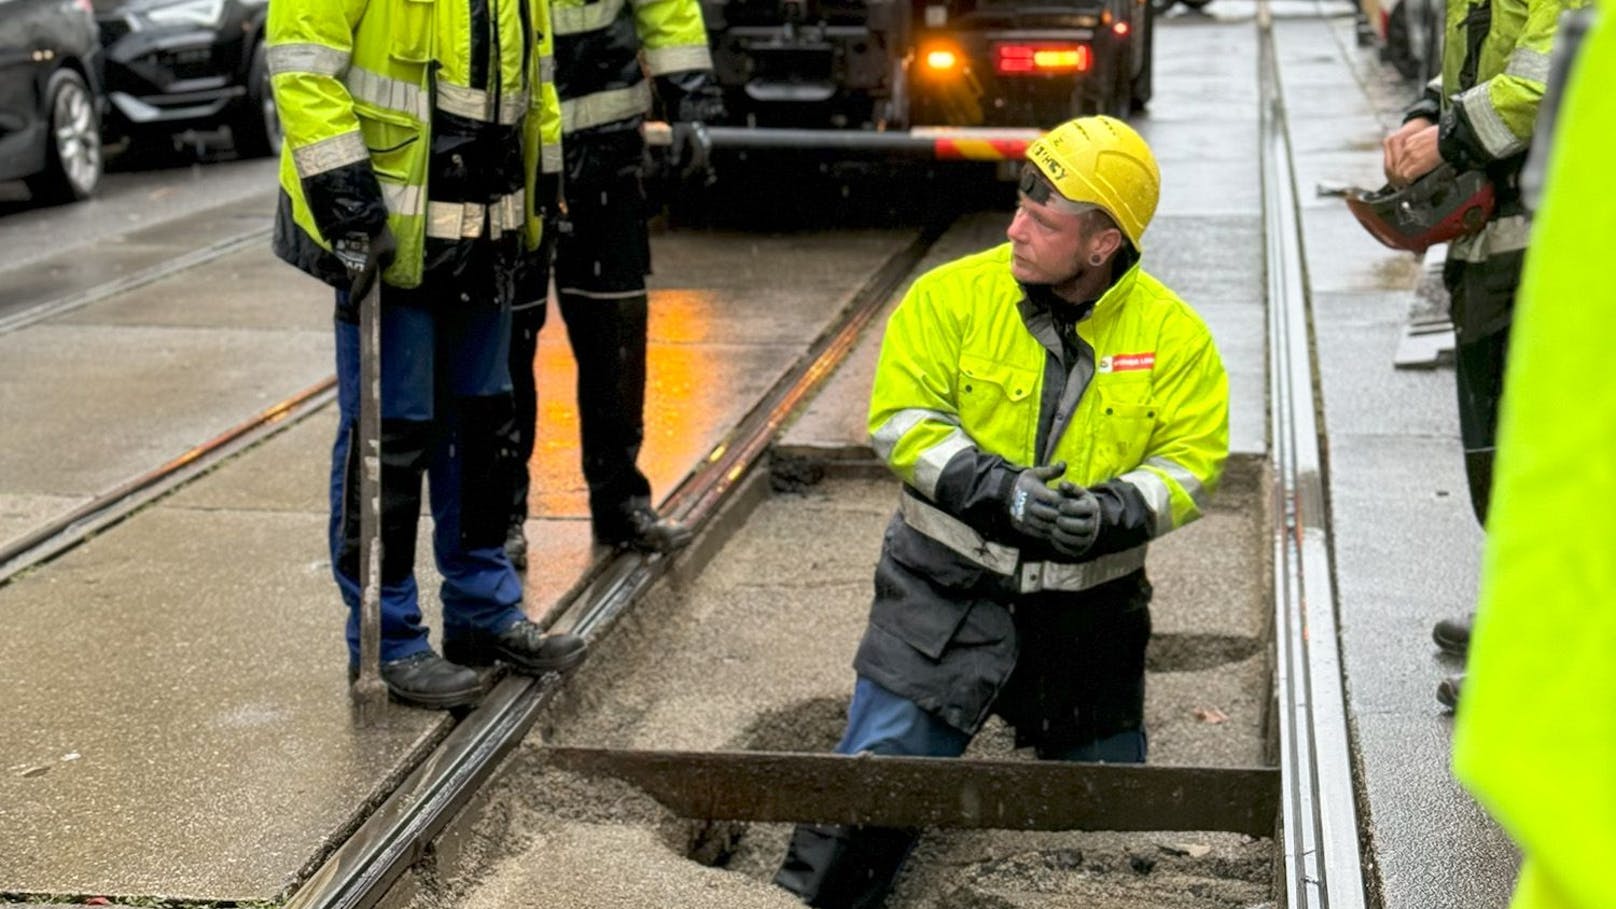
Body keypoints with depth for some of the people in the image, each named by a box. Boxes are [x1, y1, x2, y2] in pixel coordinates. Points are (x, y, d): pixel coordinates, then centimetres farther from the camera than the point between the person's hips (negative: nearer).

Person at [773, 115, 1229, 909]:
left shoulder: (1174, 334, -4)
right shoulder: (953, 295, -7)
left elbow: (1191, 461, -4)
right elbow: (901, 418, -10)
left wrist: (1113, 514, -23)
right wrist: (994, 489, -23)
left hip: (1089, 605, 2)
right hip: (949, 585, -1)